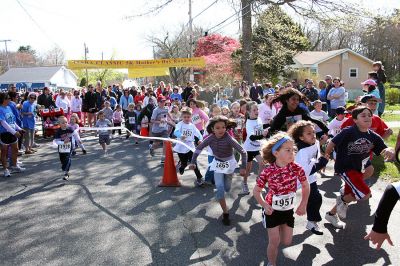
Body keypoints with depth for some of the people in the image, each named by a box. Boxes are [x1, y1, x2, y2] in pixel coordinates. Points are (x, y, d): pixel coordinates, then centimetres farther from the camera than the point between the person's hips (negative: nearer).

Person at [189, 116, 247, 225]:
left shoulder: (229, 139, -31)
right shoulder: (210, 139, -21)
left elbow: (243, 152, -27)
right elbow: (198, 149, -8)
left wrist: (243, 167, -29)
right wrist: (193, 162, -16)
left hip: (229, 164, -1)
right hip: (217, 164, 1)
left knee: (227, 188, 14)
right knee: (219, 188, -13)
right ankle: (225, 213, 2)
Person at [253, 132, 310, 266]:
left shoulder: (297, 168, -16)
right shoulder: (268, 172, -22)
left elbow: (306, 186, 1)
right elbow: (256, 191, -9)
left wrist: (303, 204, -1)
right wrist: (264, 205, -19)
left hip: (288, 210, 3)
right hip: (272, 210, -3)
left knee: (287, 241, 11)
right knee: (274, 241, 1)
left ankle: (278, 230, 44)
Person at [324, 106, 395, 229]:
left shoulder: (373, 137, -3)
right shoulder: (348, 132, -20)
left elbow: (384, 149, -3)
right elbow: (332, 143, -14)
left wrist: (389, 151, -27)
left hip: (357, 169, 7)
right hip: (344, 168, -7)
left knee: (349, 196, 16)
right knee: (365, 194, -16)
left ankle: (331, 214, 39)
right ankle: (343, 200, 13)